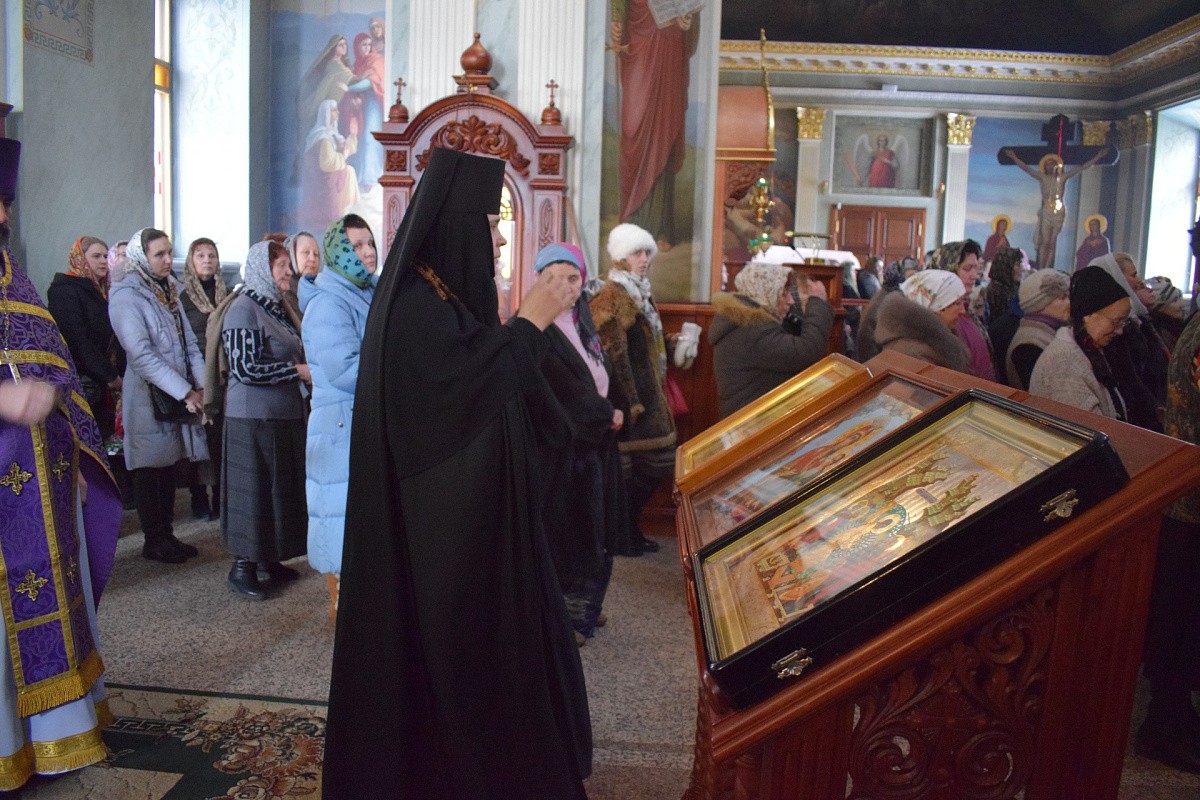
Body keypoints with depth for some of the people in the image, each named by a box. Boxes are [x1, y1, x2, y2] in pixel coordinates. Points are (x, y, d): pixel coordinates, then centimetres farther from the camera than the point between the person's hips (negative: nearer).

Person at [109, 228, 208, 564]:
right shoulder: (126, 296, -10)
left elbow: (189, 342, 10)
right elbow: (141, 354, -18)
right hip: (148, 396, -7)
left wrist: (201, 386, -3)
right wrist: (184, 392, -19)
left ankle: (166, 533, 20)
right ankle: (153, 540, 12)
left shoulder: (169, 290, 12)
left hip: (180, 395, 7)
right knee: (150, 468, 2)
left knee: (168, 464, 11)